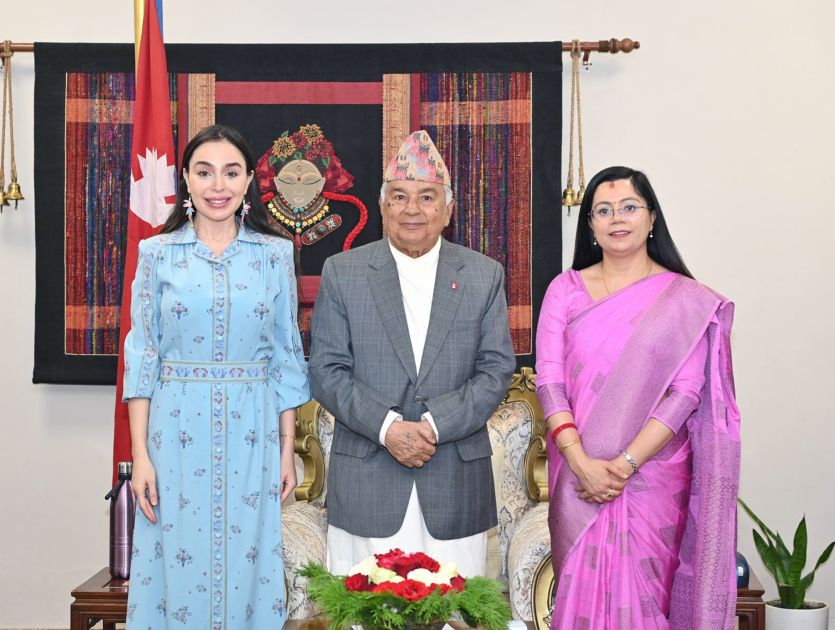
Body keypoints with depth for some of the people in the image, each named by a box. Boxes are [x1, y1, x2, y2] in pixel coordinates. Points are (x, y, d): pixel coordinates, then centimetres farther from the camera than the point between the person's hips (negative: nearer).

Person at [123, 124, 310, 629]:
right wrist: (140, 454, -3)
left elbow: (287, 356, 6)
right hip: (177, 432, 0)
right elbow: (141, 357, 2)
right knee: (178, 565, 5)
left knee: (247, 567, 6)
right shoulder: (158, 253, 2)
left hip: (252, 434, 1)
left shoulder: (276, 254, 4)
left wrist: (288, 450, 4)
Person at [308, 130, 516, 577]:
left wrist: (434, 425, -13)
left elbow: (497, 370, 1)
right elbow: (326, 372, -1)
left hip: (456, 486, 1)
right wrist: (387, 426, -15)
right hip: (365, 486, 0)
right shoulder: (342, 273, 4)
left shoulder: (484, 276, 7)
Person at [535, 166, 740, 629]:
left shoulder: (686, 301, -1)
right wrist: (581, 463, -15)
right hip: (579, 476, 2)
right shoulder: (566, 290, 4)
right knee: (583, 591, 7)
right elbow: (549, 379, -3)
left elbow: (686, 393, -8)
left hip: (654, 477, -1)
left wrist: (623, 465, -16)